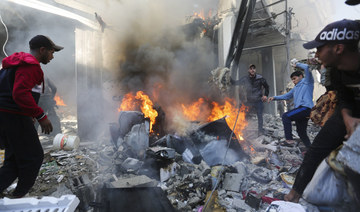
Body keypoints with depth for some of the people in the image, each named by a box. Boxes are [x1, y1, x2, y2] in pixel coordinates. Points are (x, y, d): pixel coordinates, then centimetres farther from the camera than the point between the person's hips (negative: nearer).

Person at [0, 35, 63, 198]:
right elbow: (21, 94, -26)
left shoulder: (16, 62, 19)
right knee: (33, 158, 3)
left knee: (14, 160, 17)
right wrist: (40, 116, -22)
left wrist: (29, 113, 21)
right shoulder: (30, 65, -14)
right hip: (15, 117, -10)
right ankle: (18, 197, 15)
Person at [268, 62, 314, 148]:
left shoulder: (307, 81, 6)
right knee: (301, 132, 11)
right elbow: (286, 96, 30)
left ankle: (289, 139, -24)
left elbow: (306, 67, -7)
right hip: (300, 109, 9)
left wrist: (297, 64, 9)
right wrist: (274, 97, 20)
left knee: (285, 116, -21)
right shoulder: (295, 88, 28)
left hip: (306, 107, -9)